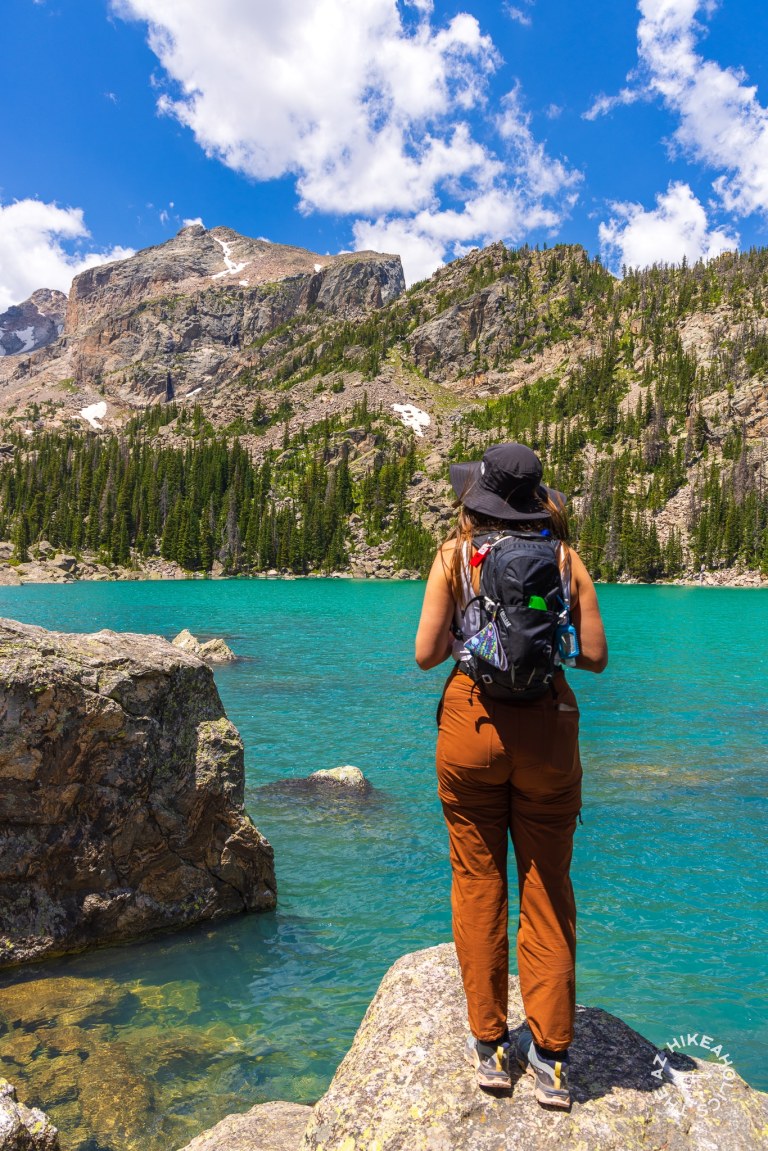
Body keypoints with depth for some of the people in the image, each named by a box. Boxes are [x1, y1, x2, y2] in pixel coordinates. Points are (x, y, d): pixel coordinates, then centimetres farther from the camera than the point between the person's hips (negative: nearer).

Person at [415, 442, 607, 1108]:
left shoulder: (456, 556, -2)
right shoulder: (565, 558, 1)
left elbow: (427, 655, -5)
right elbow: (595, 656, 0)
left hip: (472, 723, -1)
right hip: (547, 726, 1)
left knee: (478, 885, 13)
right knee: (548, 890, 12)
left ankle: (490, 1046, 25)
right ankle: (550, 1057, 21)